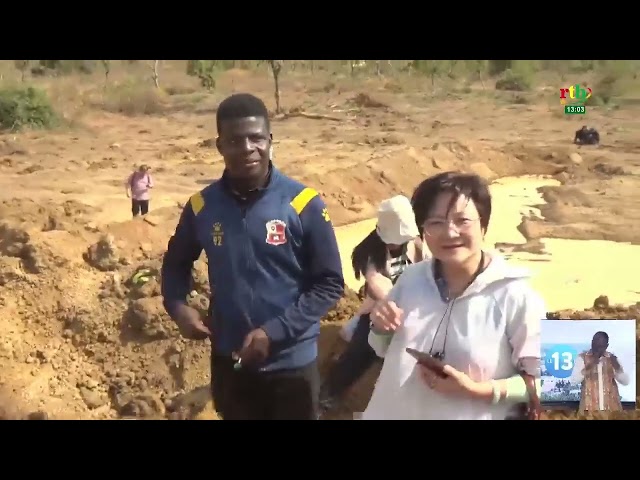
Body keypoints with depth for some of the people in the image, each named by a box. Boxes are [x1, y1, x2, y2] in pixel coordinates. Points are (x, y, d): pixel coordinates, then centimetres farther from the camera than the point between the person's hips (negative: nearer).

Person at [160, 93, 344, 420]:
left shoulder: (303, 204, -14)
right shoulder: (202, 206, -4)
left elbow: (330, 283, -10)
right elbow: (176, 262, 13)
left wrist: (275, 332, -20)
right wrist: (177, 305, -7)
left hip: (291, 364, -3)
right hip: (228, 362, 3)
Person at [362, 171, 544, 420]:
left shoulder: (516, 296, -19)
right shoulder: (411, 278, -5)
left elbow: (541, 381, -14)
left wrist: (478, 390, -24)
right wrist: (381, 329, -10)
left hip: (474, 416, -4)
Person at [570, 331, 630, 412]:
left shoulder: (612, 358, 9)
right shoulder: (582, 358, 3)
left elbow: (625, 381, 6)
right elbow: (574, 380, -6)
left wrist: (617, 367, -11)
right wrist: (588, 367, -17)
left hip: (611, 406, 2)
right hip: (590, 406, -2)